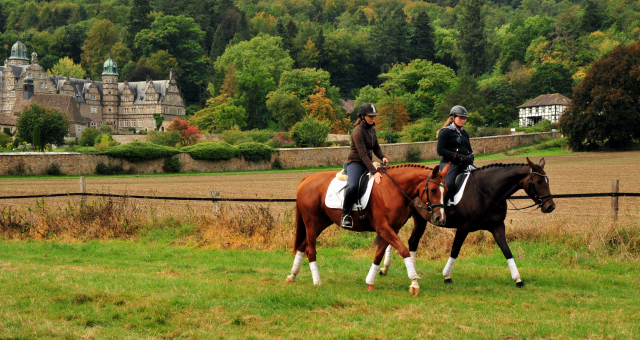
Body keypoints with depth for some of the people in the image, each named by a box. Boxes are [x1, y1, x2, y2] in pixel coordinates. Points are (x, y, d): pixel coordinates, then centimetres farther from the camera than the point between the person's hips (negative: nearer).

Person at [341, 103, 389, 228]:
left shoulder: (372, 129, 9)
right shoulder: (358, 132, -17)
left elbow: (376, 148, 16)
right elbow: (363, 155, -23)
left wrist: (383, 158, -8)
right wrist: (374, 172, -31)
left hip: (368, 163, 9)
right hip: (355, 163, -9)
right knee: (353, 186, -34)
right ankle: (345, 215, -18)